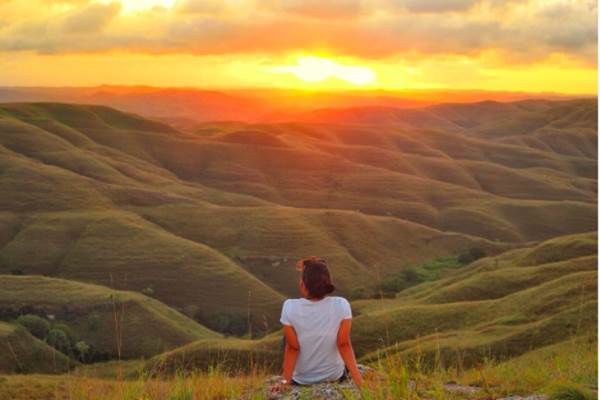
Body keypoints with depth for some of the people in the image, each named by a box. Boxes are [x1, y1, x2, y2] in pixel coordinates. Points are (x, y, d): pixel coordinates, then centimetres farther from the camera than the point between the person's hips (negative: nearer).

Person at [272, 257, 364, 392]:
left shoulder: (290, 307, -25)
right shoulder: (341, 305, -23)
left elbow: (292, 348, -20)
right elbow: (344, 344, -20)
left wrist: (285, 381, -13)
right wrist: (358, 379, -15)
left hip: (301, 379, -1)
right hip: (335, 376, 1)